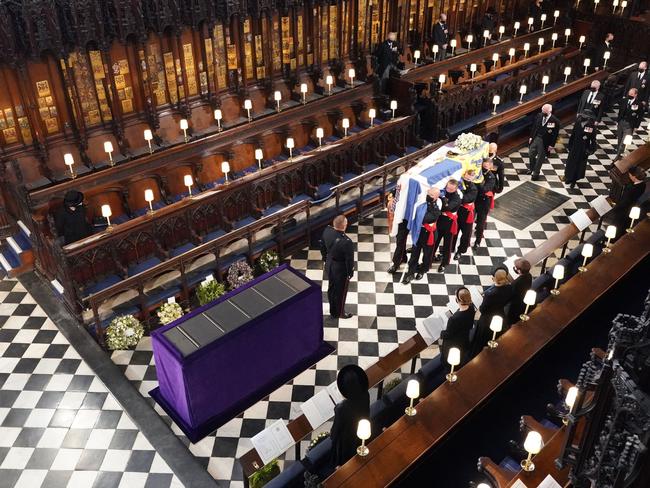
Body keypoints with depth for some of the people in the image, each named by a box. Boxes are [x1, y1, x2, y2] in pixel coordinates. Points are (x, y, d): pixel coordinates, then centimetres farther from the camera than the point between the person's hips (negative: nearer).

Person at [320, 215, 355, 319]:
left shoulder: (327, 231, -17)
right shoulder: (346, 242, -37)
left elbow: (322, 246, 1)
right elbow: (349, 260, -23)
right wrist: (350, 273, -5)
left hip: (329, 265, 6)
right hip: (340, 269, -6)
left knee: (331, 288, 27)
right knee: (341, 291, 19)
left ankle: (332, 311, 48)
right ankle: (340, 313, 42)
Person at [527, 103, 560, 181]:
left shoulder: (555, 121, -18)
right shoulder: (539, 116, -5)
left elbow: (555, 134, -12)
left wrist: (551, 145, -12)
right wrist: (531, 137, 7)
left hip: (544, 142, -4)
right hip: (535, 138, 4)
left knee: (540, 158, 9)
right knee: (531, 154, 16)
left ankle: (536, 173, 26)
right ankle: (531, 168, 43)